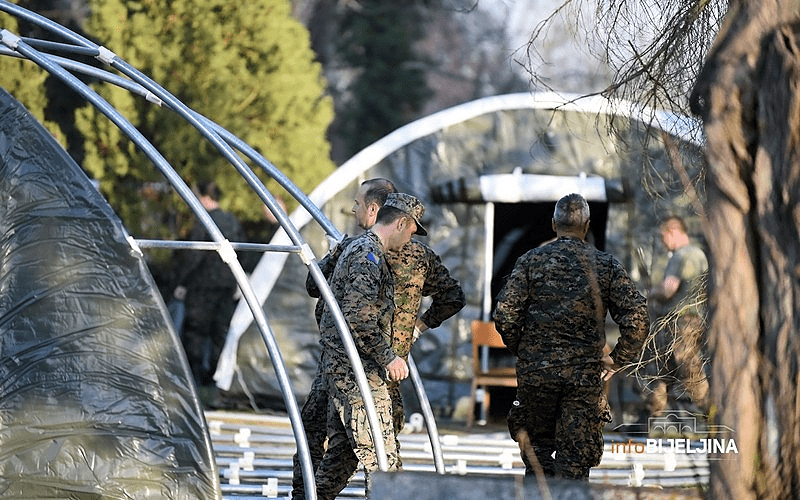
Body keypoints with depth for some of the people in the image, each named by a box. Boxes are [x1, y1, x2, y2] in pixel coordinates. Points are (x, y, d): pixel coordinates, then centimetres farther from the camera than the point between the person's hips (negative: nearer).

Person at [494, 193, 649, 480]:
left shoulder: (531, 261, 1)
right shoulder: (607, 266, 2)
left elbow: (505, 316, -6)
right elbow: (637, 319, -6)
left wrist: (521, 351, 10)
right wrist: (617, 360, 6)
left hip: (536, 372, 0)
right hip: (585, 378, 0)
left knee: (537, 454, 16)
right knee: (575, 463, 3)